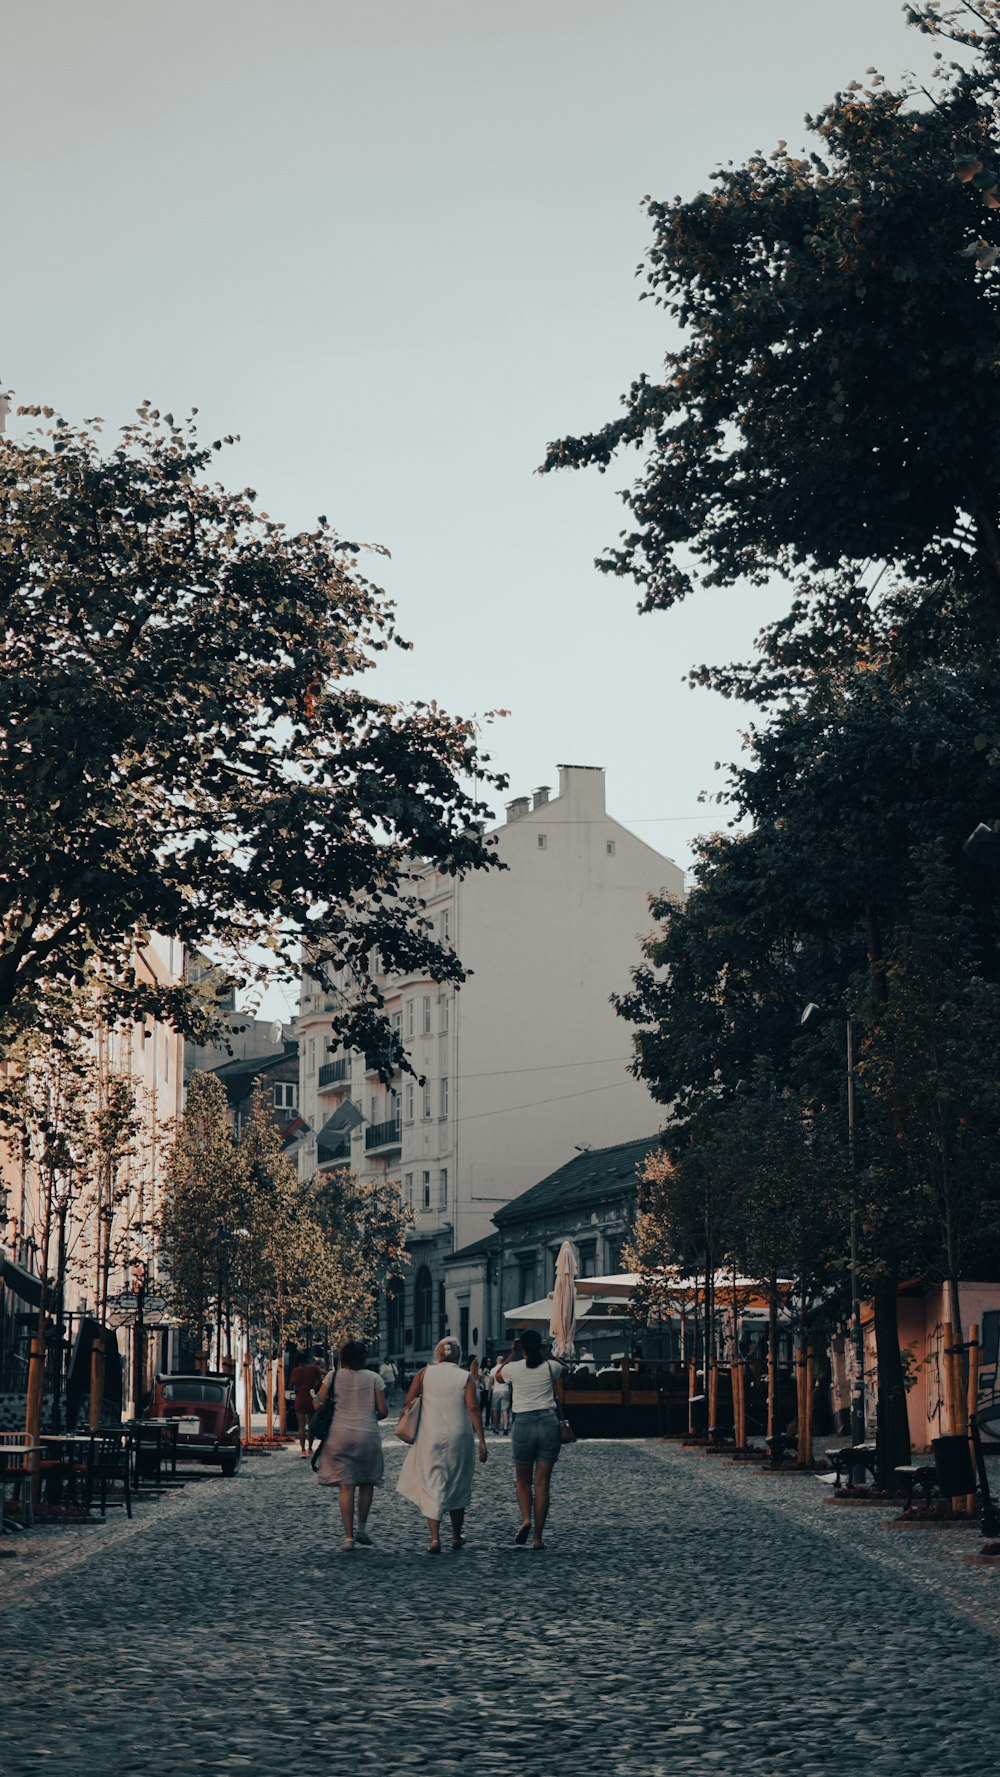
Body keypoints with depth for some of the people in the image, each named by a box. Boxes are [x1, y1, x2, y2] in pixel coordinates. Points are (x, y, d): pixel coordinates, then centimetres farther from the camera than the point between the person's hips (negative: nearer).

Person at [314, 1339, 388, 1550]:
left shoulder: (333, 1377, 2)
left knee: (346, 1487, 2)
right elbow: (383, 1411, 0)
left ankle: (349, 1536, 0)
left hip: (340, 1435, 0)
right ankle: (362, 1528, 10)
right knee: (366, 1482, 17)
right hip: (367, 1435, 0)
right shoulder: (374, 1378, 1)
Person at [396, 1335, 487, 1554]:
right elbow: (473, 1408, -8)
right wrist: (481, 1441, -9)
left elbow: (408, 1402, -2)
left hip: (429, 1437, 0)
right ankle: (456, 1537, 27)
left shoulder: (425, 1373, 3)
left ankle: (435, 1539, -14)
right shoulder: (465, 1377, 1)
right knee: (457, 1487, 17)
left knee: (432, 1487, 0)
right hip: (458, 1438, 1)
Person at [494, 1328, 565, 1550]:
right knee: (542, 1483, 3)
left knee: (522, 1480, 16)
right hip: (549, 1422, 1)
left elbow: (498, 1376, 23)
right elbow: (560, 1366, 29)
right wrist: (544, 1352, 39)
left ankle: (526, 1519, -9)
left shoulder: (514, 1368, -1)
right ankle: (538, 1537, 1)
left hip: (523, 1424, -1)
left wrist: (511, 1355, 31)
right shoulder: (551, 1366, 2)